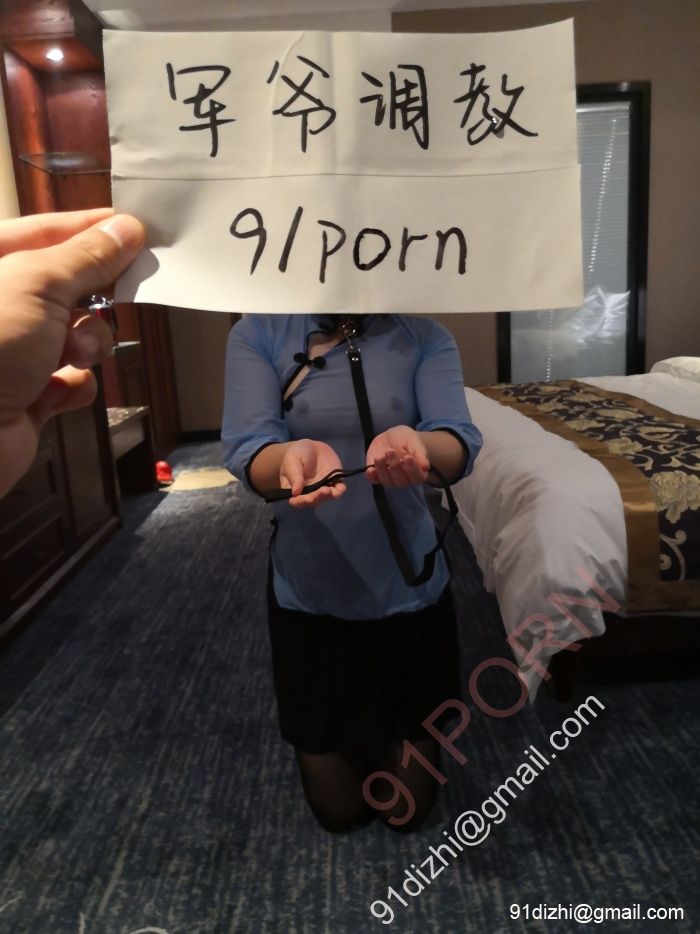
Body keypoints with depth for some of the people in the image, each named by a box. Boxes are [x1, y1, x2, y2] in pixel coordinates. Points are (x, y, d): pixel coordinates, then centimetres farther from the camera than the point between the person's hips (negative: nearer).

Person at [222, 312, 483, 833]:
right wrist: (294, 453, -41)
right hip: (307, 595, 0)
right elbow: (243, 451, -18)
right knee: (337, 811, 18)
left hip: (409, 590, 1)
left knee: (408, 808, 18)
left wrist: (414, 443, -44)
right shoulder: (257, 333, -6)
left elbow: (461, 445, -20)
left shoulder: (427, 339, -6)